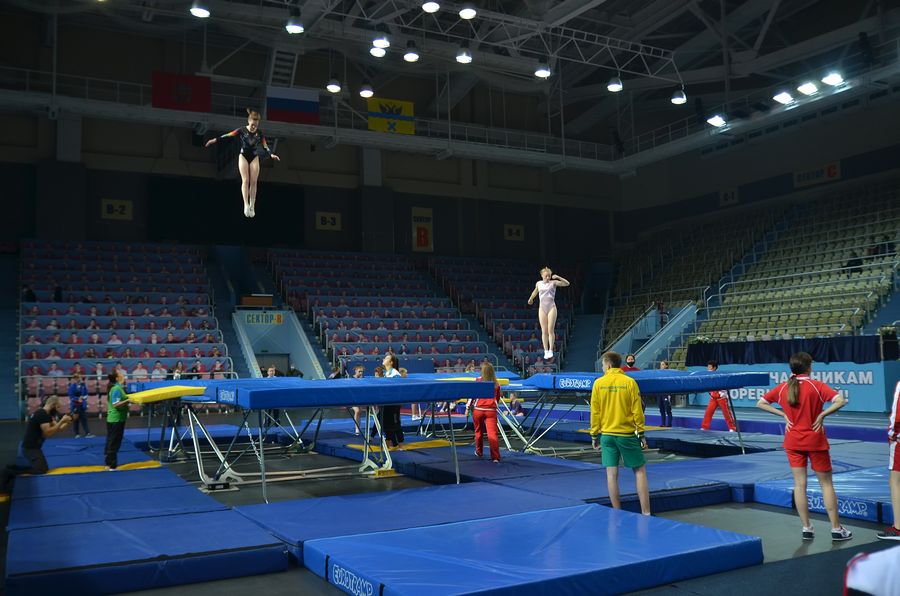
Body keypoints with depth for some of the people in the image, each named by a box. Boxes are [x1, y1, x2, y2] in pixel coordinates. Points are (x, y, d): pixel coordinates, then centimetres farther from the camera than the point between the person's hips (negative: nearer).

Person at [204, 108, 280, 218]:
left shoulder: (259, 133, -1)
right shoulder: (242, 130, -7)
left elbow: (265, 146, -3)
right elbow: (228, 135, -9)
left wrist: (271, 154, -19)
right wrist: (215, 140, -14)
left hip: (254, 158, 2)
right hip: (243, 156, -2)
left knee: (253, 182, -3)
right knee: (245, 181, -11)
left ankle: (252, 206, 0)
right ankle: (246, 205, -15)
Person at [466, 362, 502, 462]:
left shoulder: (478, 381, 1)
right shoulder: (496, 384, 8)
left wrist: (468, 408, 8)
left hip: (478, 410, 0)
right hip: (491, 410, 0)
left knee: (479, 431, 19)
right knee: (492, 433, -7)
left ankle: (479, 452, 36)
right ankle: (495, 457, -16)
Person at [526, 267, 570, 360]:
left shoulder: (553, 283, 0)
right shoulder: (538, 283, 9)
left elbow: (567, 284, -8)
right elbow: (535, 291, 30)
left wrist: (558, 277, -20)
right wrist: (531, 299, 45)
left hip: (551, 307, -3)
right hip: (542, 308, 3)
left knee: (551, 330, -8)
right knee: (544, 331, 1)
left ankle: (551, 350, -4)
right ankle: (546, 351, 4)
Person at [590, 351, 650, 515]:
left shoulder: (598, 383, -2)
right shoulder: (629, 382, -5)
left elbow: (594, 412, 0)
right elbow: (637, 411, -5)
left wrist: (594, 435, 8)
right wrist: (641, 434, 3)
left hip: (607, 435, 1)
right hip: (627, 434, -1)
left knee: (612, 474, 5)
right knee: (640, 471, 8)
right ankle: (646, 513, 5)